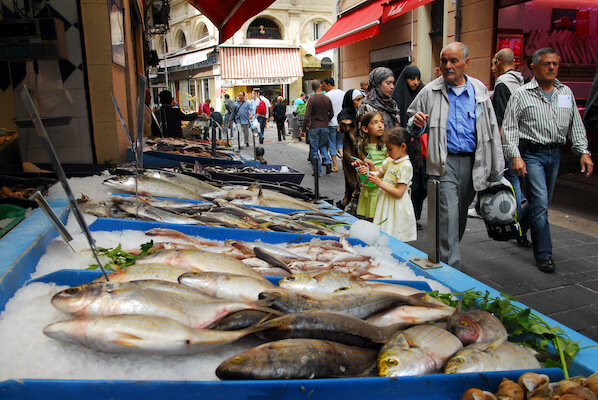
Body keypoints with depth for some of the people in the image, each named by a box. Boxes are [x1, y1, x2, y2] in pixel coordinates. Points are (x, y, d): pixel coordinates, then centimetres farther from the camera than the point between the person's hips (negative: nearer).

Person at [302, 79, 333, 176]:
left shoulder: (312, 99, -10)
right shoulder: (327, 99, 2)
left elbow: (307, 115, -13)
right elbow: (331, 114, 9)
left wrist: (304, 129, -6)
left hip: (314, 127, -4)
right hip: (325, 127, 4)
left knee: (314, 149, 4)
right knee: (323, 146, 21)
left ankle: (317, 171, 5)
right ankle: (327, 161, -2)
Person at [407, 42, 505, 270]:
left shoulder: (479, 90, 8)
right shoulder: (430, 91, 1)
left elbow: (492, 129, 12)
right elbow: (411, 125, 11)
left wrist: (496, 170, 10)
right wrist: (416, 123, -16)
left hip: (472, 162, 3)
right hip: (444, 161, -3)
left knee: (461, 214, 14)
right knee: (448, 215, -10)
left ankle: (447, 255, 33)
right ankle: (452, 269, -5)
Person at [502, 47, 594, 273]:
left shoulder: (566, 93, 12)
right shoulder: (522, 95, -3)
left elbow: (576, 126, 14)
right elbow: (509, 127, -7)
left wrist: (583, 152, 4)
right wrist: (515, 156, -17)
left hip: (555, 153, 5)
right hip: (532, 154, -5)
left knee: (543, 202, 14)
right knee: (540, 204, -9)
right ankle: (543, 254, -1)